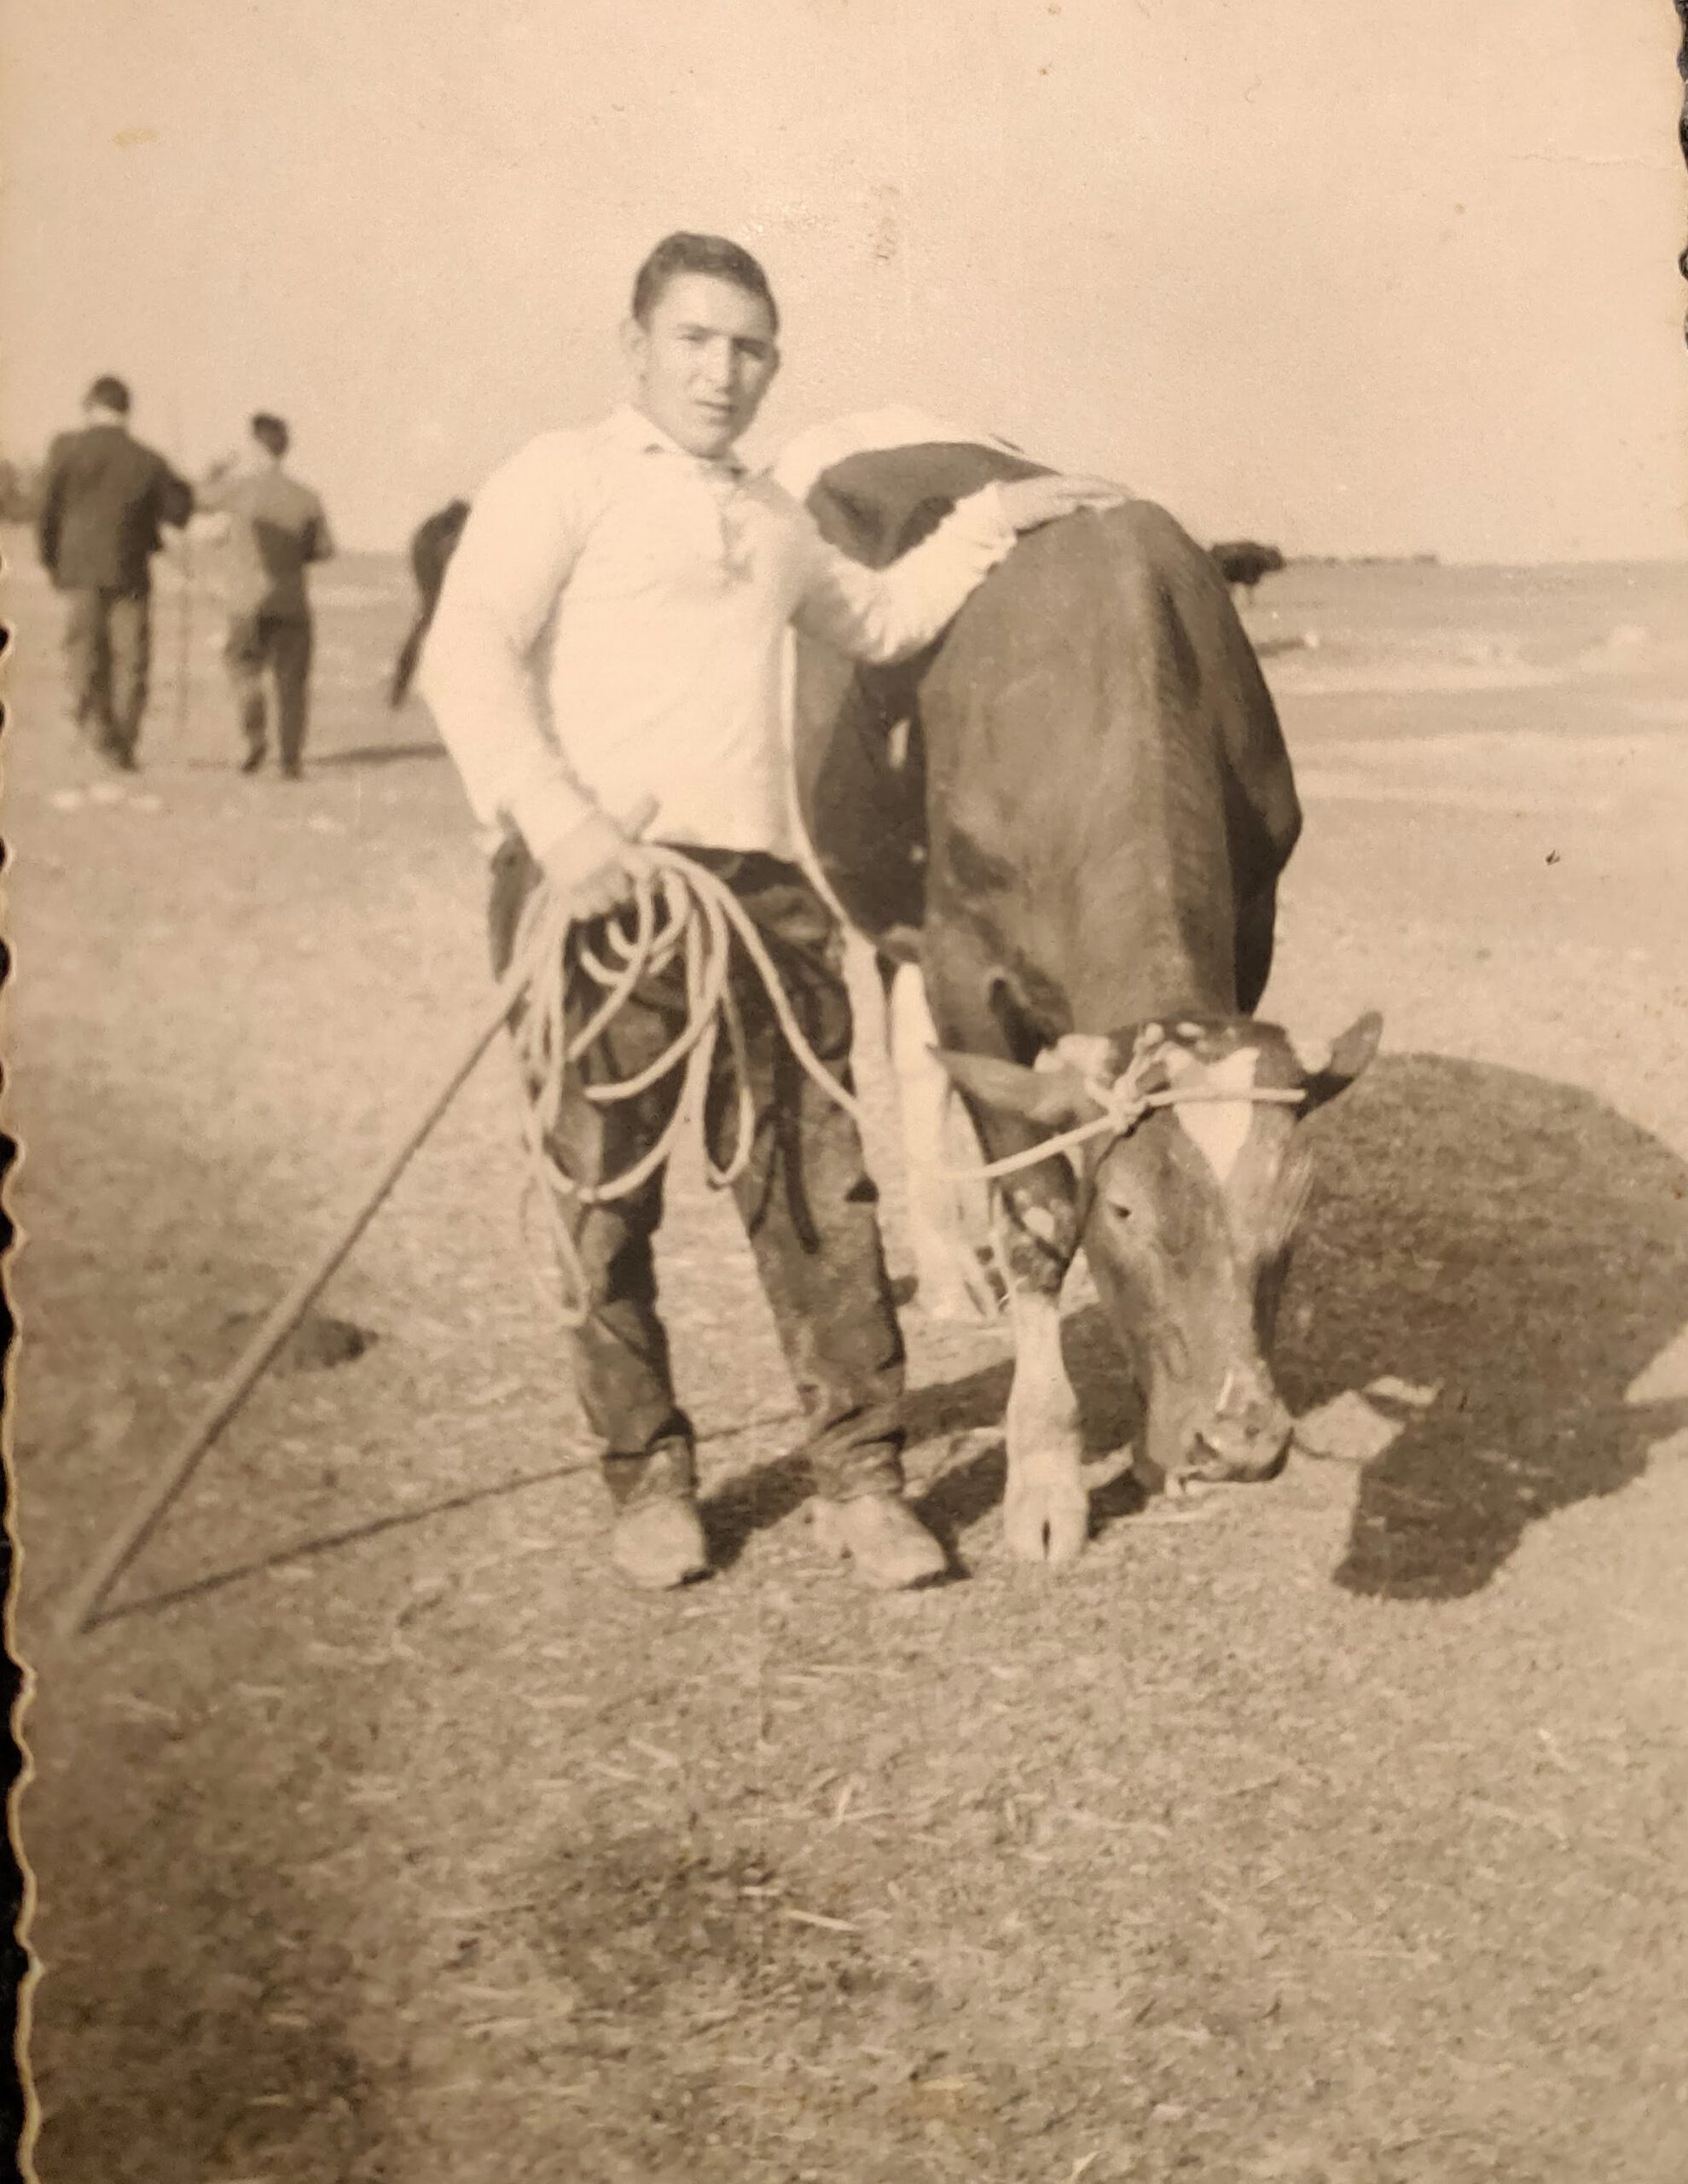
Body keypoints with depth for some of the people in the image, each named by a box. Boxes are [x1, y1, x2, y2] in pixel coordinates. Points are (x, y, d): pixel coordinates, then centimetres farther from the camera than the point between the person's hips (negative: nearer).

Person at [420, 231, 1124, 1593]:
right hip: (596, 881, -5)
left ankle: (861, 1477, 12)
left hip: (762, 882, 5)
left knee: (819, 1190, 2)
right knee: (609, 1195, 3)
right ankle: (648, 1478, 18)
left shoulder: (776, 521, 24)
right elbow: (466, 658, -8)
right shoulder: (564, 478, 4)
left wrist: (993, 519, 31)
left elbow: (880, 621, 40)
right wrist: (553, 818, -21)